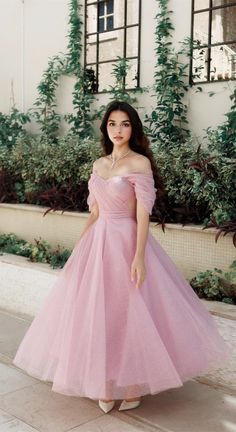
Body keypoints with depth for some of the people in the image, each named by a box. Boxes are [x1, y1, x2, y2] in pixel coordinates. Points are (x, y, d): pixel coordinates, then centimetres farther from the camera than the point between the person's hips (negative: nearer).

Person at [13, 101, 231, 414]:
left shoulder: (140, 163, -7)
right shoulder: (99, 164, 11)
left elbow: (143, 214, -13)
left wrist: (139, 256, -20)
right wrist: (78, 249, 15)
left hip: (126, 241, -6)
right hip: (98, 242, 6)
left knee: (129, 313, 1)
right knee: (96, 314, 8)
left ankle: (132, 384, 19)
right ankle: (105, 385, 23)